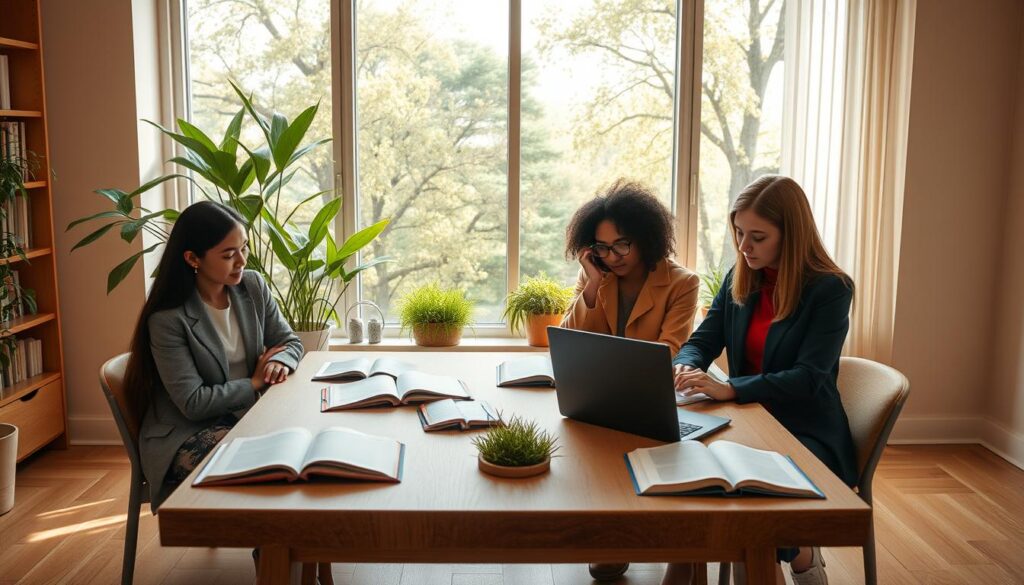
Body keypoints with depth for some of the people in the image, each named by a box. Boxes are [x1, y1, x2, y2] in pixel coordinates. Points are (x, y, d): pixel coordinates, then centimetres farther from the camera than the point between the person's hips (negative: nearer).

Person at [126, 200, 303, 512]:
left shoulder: (252, 286, 1)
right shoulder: (167, 319, -16)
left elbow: (290, 342, 10)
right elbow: (194, 403, -18)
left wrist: (280, 361, -14)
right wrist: (256, 382, -9)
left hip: (246, 416, 6)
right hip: (186, 435, -5)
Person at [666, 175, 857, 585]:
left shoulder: (831, 289, -11)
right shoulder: (738, 281, 7)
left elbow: (809, 378, -20)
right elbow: (702, 341, 6)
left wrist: (729, 389, -32)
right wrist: (685, 367, -20)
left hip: (808, 434, -5)